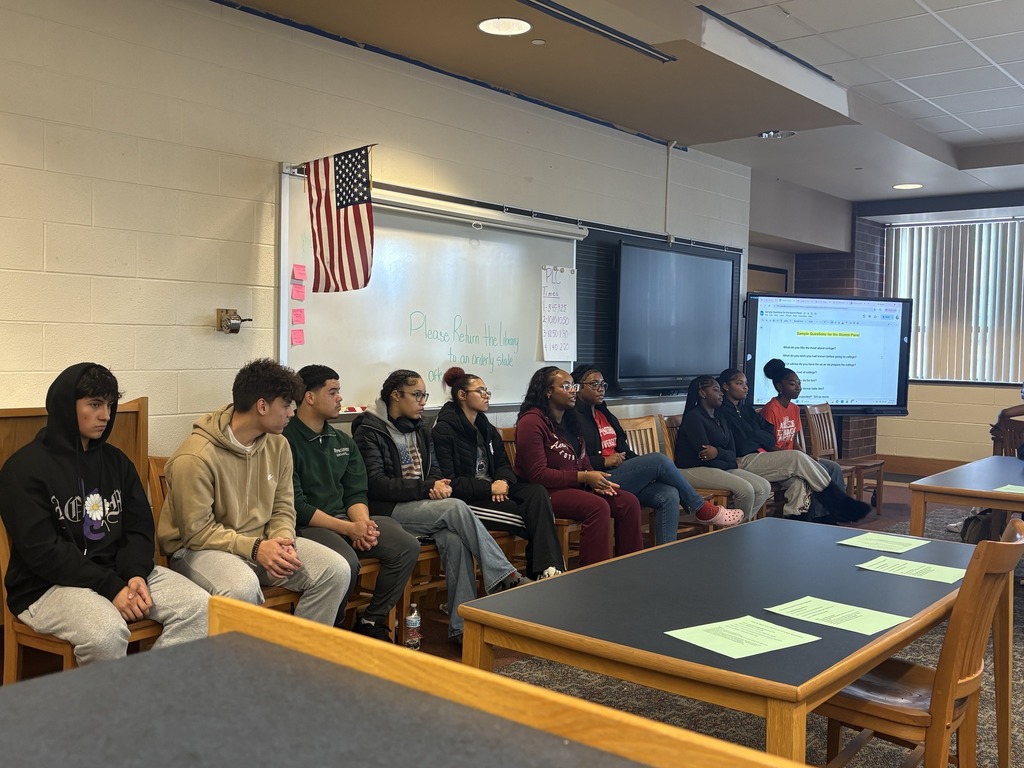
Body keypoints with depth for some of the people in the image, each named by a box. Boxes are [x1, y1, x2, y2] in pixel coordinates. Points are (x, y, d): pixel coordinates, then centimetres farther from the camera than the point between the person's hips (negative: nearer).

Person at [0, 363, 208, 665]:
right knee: (107, 631, -35)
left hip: (119, 573, 6)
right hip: (49, 587, -6)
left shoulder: (116, 461, 13)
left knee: (199, 606, -15)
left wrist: (136, 574, -10)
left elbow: (140, 528, 12)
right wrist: (111, 587, -20)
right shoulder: (25, 468, -6)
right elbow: (42, 552, -14)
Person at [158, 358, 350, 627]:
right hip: (200, 549, -6)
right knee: (242, 587, -39)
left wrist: (283, 541, -13)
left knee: (336, 570, -12)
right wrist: (255, 548, -26)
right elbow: (197, 532, -18)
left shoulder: (278, 445, 3)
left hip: (262, 543, 7)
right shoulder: (196, 457, -19)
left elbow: (283, 508, 8)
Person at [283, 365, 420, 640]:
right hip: (305, 525, -7)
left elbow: (356, 493, 12)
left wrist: (363, 524, -11)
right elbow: (296, 506, -14)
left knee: (408, 546, -11)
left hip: (345, 519, 7)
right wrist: (348, 528, -19)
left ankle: (371, 621, 3)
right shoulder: (286, 441, -9)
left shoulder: (343, 442, 16)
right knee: (346, 562, -35)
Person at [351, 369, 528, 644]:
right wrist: (427, 488, -17)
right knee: (456, 508, -29)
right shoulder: (369, 431, -3)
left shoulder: (419, 429, 18)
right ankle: (505, 577, -24)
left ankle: (461, 626, -27)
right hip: (388, 511, -5)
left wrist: (438, 486, -6)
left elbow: (433, 471, 20)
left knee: (453, 538, -28)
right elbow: (376, 484, -12)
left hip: (421, 505, 6)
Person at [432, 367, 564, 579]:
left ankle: (549, 569, -27)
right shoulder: (444, 430, -8)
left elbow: (503, 464, 16)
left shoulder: (486, 428, 17)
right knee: (531, 517, -24)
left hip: (492, 490, 7)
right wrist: (490, 488, -18)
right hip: (466, 500, -7)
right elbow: (448, 483, -16)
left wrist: (503, 482, -9)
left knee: (537, 492, -22)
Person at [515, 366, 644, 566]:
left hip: (576, 487, 8)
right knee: (598, 506, -31)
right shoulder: (532, 422, -12)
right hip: (546, 492, -8)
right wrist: (584, 477, -18)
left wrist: (594, 480, -5)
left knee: (629, 502, -11)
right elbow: (537, 475, -17)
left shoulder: (570, 419, 16)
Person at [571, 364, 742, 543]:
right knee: (659, 460, -19)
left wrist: (640, 465, 5)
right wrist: (604, 461, -18)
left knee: (669, 495, -17)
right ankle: (701, 509, -3)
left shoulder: (604, 413, 22)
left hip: (620, 473, 8)